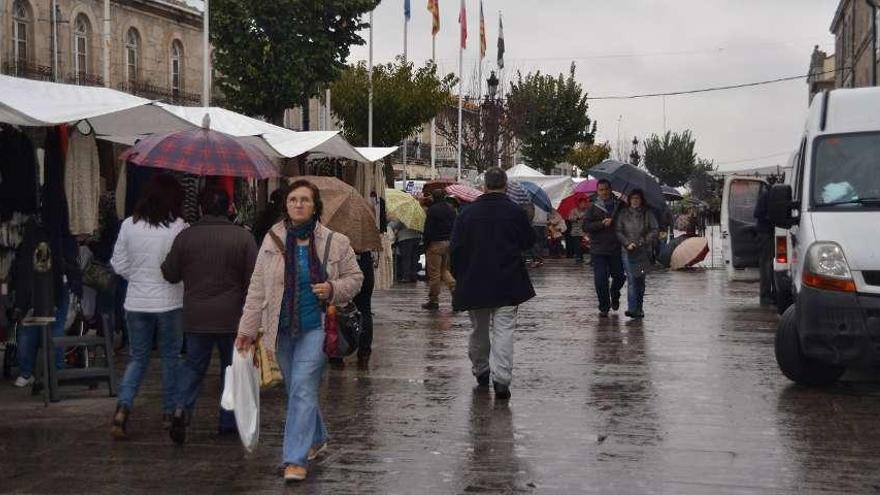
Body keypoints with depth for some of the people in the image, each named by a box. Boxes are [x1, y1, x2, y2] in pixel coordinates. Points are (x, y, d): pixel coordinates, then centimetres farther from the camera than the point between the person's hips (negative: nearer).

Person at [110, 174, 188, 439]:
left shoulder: (129, 225, -2)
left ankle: (123, 407, -7)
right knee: (171, 357, 13)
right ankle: (169, 413, 20)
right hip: (168, 302, -3)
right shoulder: (178, 227, -12)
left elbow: (119, 265, 3)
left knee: (137, 358, 12)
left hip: (136, 303, 3)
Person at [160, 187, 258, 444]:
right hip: (232, 317, -1)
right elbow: (253, 280, -6)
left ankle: (182, 407, -9)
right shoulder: (244, 237, -6)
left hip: (196, 316, 1)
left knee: (193, 364, 13)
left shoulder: (185, 237, -1)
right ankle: (229, 422, 17)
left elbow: (170, 274, 5)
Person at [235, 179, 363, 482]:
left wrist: (333, 289, -13)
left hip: (315, 327, -3)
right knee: (296, 389, 15)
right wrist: (248, 328, 2)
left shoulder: (335, 242, -3)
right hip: (282, 329, 3)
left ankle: (296, 459, -9)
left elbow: (355, 277, 7)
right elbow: (257, 288, 3)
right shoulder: (273, 241, 1)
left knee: (302, 389, -11)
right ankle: (317, 439, 37)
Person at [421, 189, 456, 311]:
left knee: (434, 273, 1)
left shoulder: (433, 209, -11)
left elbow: (428, 229, -12)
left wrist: (426, 245, -5)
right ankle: (454, 286, -5)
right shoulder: (451, 209, 8)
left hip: (436, 243, -6)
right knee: (444, 270, 19)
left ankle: (433, 301, 5)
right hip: (449, 242, 6)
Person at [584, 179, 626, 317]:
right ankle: (604, 307, 9)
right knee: (600, 279, -4)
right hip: (598, 250, -2)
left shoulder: (619, 205, 8)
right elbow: (586, 225, -5)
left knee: (619, 276, 7)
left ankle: (614, 296, 38)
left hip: (616, 249, 2)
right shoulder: (593, 207, 2)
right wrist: (602, 224, -17)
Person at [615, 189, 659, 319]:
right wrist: (627, 243, -9)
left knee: (641, 280, 7)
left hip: (643, 251, 1)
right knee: (631, 280, -12)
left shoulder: (647, 214, 5)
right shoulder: (623, 214, 7)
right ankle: (632, 308, -18)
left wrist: (643, 241, -10)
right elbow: (618, 231, 5)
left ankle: (639, 308, 16)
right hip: (628, 251, -1)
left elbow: (654, 231, 2)